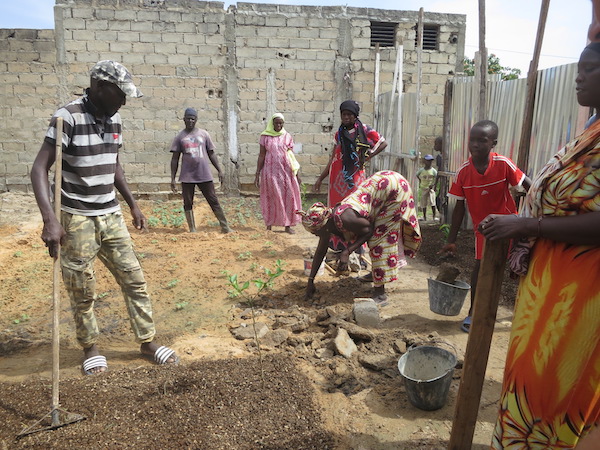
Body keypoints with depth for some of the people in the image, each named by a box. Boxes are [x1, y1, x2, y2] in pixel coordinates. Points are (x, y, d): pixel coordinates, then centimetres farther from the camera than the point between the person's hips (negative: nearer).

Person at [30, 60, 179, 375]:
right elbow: (40, 168, -20)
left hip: (111, 216, 6)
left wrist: (133, 205, 17)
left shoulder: (114, 119, 6)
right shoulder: (68, 118, -15)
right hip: (77, 219, -6)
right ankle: (90, 348, 26)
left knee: (134, 279, 7)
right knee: (81, 291, 6)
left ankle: (147, 341, 19)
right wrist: (49, 219, -32)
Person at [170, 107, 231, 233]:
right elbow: (175, 159, 6)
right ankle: (192, 230, 13)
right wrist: (172, 179, 0)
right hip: (187, 177, 0)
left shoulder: (204, 134, 8)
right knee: (188, 203, 4)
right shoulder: (180, 137, 5)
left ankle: (225, 227, 4)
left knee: (214, 201, 1)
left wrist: (219, 171, 4)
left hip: (205, 175, 0)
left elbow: (211, 154, 12)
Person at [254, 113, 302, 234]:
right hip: (270, 171, -1)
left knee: (288, 197, -1)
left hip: (285, 171, 1)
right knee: (270, 198, 3)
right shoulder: (265, 136, 3)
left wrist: (297, 174, 5)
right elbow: (261, 155, 3)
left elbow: (292, 156, 7)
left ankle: (288, 225, 7)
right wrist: (257, 174, -1)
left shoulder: (287, 136, 6)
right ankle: (269, 225, 10)